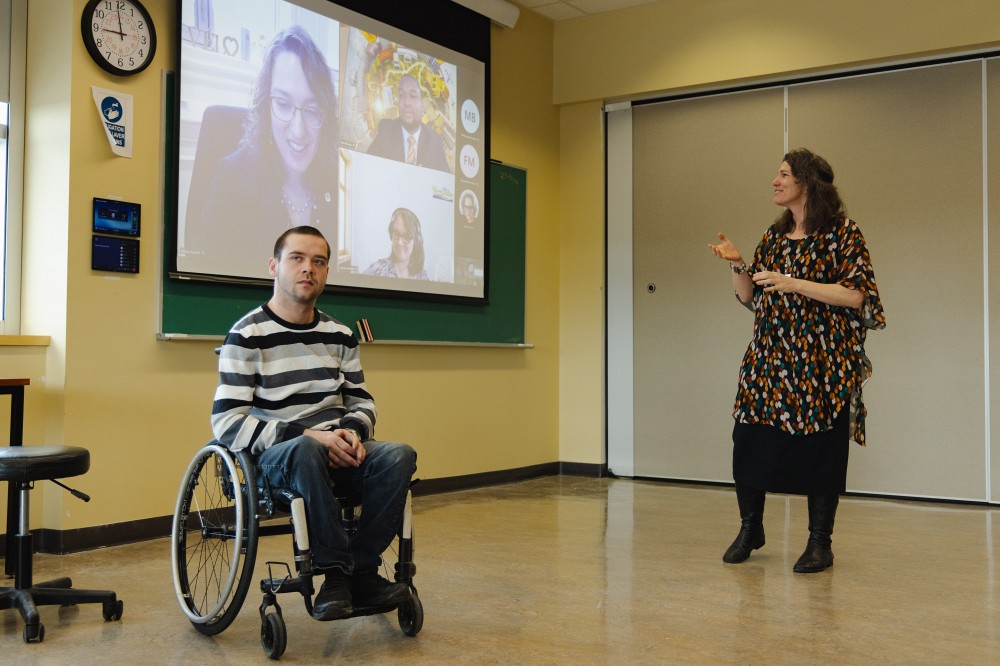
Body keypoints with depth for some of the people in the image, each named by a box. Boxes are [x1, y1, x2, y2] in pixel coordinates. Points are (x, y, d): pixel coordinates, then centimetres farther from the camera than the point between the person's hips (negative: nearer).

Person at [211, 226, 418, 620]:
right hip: (275, 457, -5)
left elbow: (361, 401, 18)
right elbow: (227, 422, -13)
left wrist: (352, 432, -8)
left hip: (335, 452, 5)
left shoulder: (340, 336, 11)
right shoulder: (248, 335, -5)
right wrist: (307, 434, -22)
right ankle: (334, 570, -26)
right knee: (305, 450, -40)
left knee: (400, 455, -26)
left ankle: (361, 571, -16)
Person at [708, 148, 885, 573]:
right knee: (749, 439, 3)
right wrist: (737, 265, -2)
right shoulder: (774, 236, 14)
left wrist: (795, 284, -19)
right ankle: (750, 529, 22)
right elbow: (750, 297, 16)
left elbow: (856, 294, -13)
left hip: (822, 362, -5)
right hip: (769, 357, 5)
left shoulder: (842, 233, -4)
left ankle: (819, 543, 14)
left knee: (820, 450, 0)